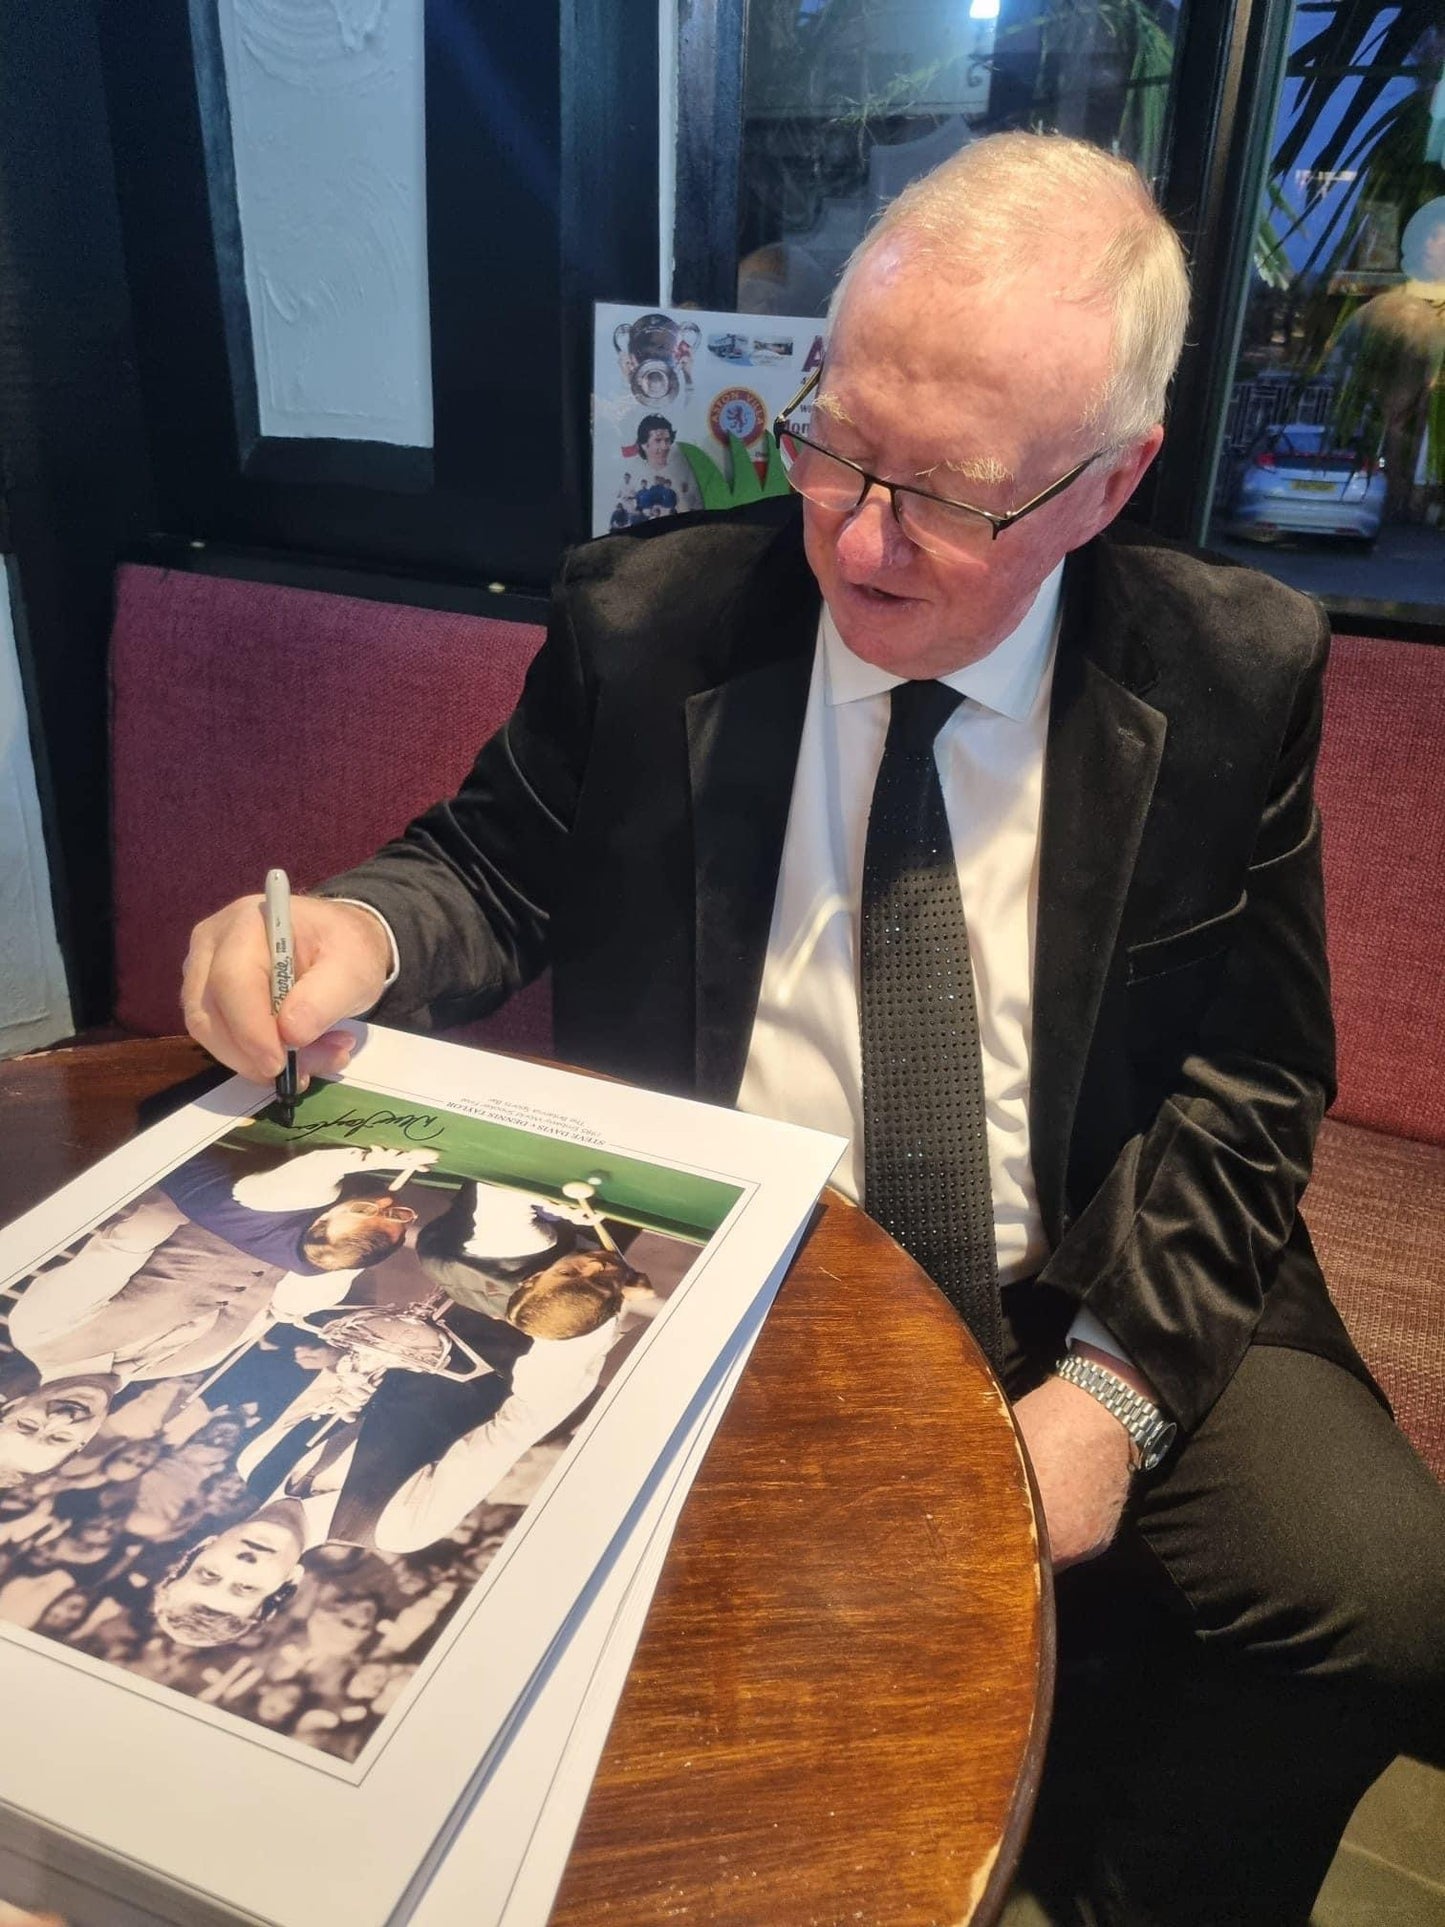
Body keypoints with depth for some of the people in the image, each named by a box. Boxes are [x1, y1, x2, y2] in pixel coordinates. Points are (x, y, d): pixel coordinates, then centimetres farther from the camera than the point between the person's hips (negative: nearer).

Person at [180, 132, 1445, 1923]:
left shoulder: (1234, 677, -5)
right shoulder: (642, 621, -6)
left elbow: (1248, 1084, -1)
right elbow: (499, 862, 7)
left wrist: (1113, 1385, -13)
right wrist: (361, 931, -17)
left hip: (1088, 1301, 1)